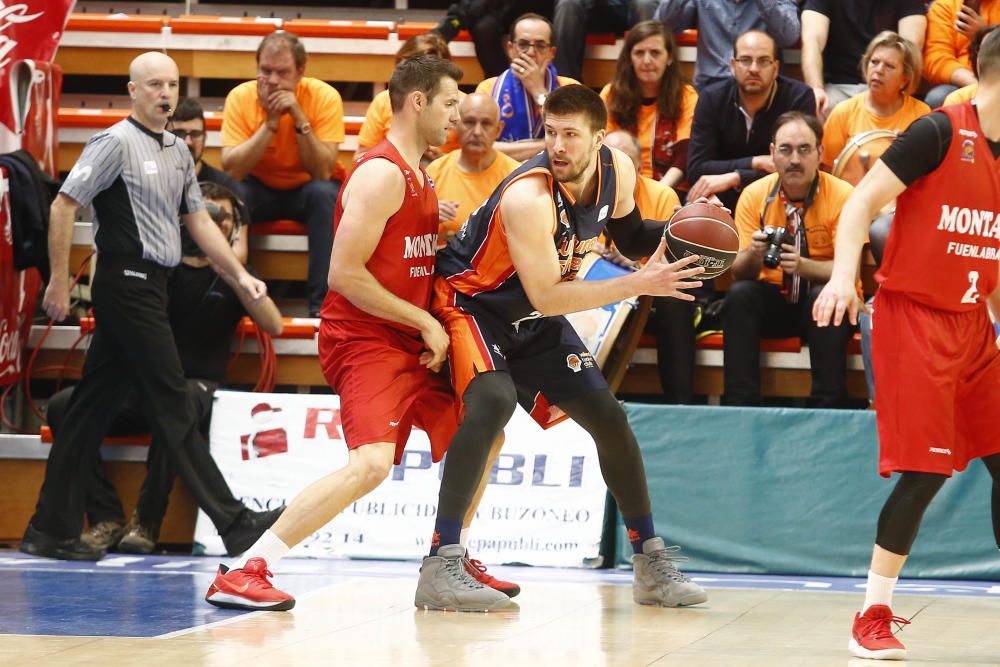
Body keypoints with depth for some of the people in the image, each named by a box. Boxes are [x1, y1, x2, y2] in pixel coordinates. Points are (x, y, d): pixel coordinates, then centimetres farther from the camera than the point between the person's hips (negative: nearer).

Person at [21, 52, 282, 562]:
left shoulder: (178, 152, 16)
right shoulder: (116, 142, -9)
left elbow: (198, 221, 21)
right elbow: (63, 206, -11)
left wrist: (240, 276, 13)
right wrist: (59, 282, -13)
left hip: (149, 288, 9)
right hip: (126, 284, -8)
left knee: (94, 407, 8)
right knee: (172, 408, -7)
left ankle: (52, 530, 11)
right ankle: (233, 523, -7)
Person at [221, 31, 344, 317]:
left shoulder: (324, 97, -18)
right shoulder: (241, 97, -16)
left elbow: (323, 172, -24)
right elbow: (231, 169, -24)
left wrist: (300, 118, -33)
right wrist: (271, 122, -29)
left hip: (306, 189, -1)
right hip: (260, 189, 1)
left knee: (324, 192, -33)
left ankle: (321, 303, -29)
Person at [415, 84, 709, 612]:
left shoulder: (618, 171, -11)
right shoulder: (528, 196, -34)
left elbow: (629, 236, 11)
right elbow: (546, 296, -32)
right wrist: (640, 284, -33)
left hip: (533, 320, 8)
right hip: (470, 302, -8)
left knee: (608, 417, 7)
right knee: (494, 399, -33)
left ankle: (653, 565, 22)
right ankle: (439, 567, -34)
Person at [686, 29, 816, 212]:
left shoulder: (800, 97, -8)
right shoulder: (711, 98, -3)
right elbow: (695, 169, -10)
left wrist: (734, 178, -22)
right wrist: (756, 163, -19)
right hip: (722, 203, 0)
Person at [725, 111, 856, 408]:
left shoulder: (842, 195, -12)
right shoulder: (754, 195, -4)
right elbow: (739, 272, -5)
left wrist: (802, 265, -38)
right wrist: (752, 255, -30)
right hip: (774, 302, 3)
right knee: (739, 294, -27)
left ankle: (826, 410, -31)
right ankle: (739, 404, -28)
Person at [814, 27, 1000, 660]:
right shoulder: (940, 133, -12)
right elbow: (862, 203, -14)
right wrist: (843, 275, -27)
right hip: (913, 317, -7)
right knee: (926, 471, -11)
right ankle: (874, 615, 0)